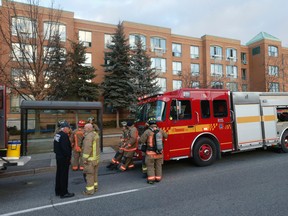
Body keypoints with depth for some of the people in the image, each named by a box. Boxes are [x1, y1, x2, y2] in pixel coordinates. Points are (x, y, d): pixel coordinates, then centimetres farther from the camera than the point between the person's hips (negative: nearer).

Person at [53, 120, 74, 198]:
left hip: (58, 157, 10)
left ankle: (58, 191, 32)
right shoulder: (64, 135, -22)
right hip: (64, 159, -10)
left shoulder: (57, 135, 9)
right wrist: (69, 157, -15)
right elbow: (65, 148, -25)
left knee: (59, 174, 19)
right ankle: (63, 193, 10)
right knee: (64, 175, 0)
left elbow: (56, 147, 15)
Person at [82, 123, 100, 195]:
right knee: (94, 173, 19)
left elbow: (87, 148, -24)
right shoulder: (95, 134, 9)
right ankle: (95, 186, 31)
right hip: (96, 157, 9)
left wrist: (85, 158, -19)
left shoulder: (89, 136, -20)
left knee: (89, 174, 1)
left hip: (90, 159, -9)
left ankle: (90, 190, 10)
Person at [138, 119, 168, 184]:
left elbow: (141, 140, -14)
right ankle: (158, 178, 24)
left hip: (151, 152, -4)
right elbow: (166, 136, 18)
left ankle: (151, 178, 6)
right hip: (159, 152, 4)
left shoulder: (147, 131, -13)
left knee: (150, 166, 10)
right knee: (158, 165, 18)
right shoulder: (160, 130, 0)